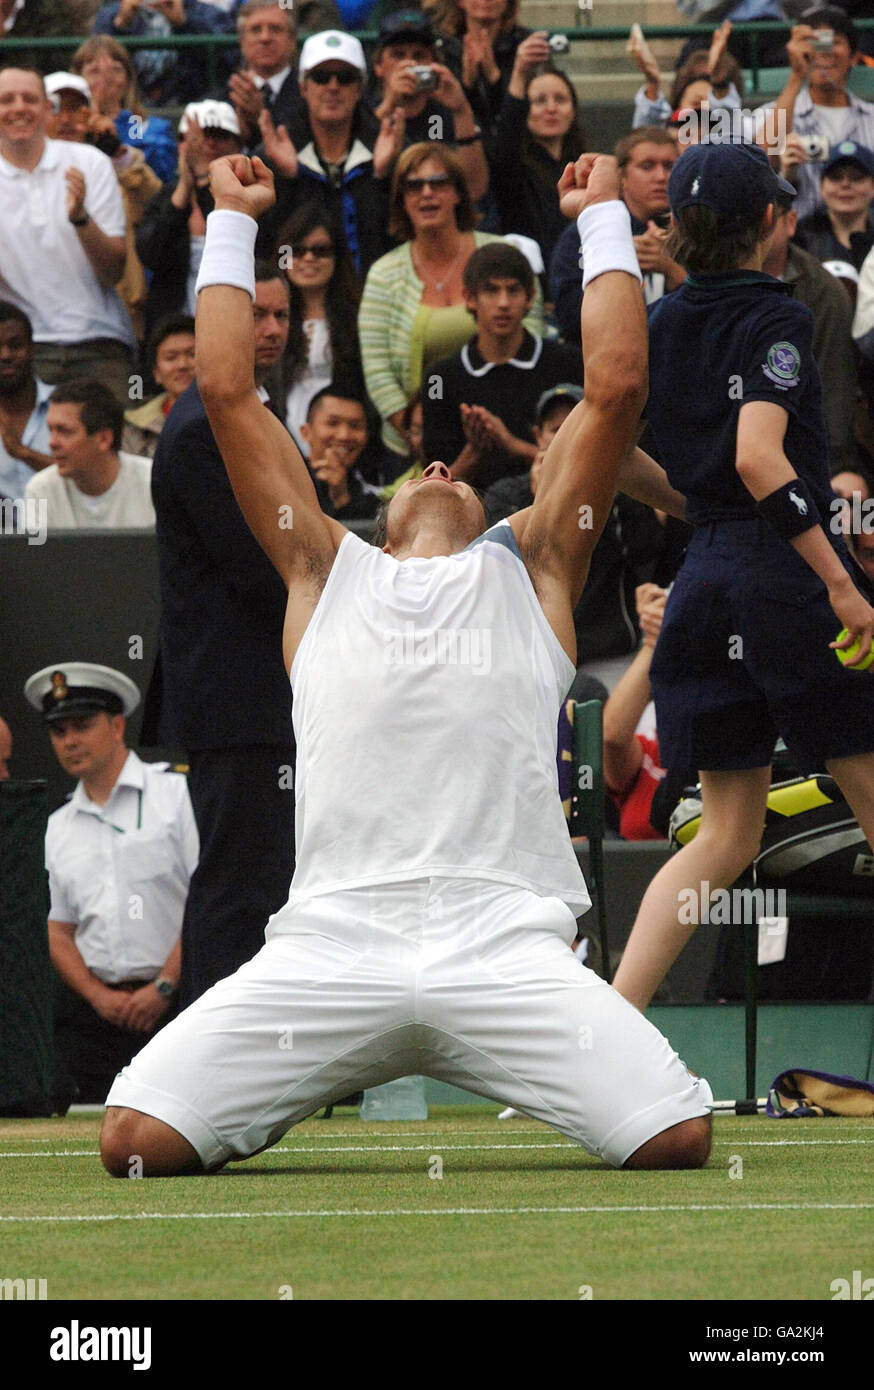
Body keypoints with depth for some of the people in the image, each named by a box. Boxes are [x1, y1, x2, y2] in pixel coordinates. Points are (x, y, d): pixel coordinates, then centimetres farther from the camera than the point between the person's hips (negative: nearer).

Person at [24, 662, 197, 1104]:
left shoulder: (177, 795, 3)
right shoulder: (58, 829, 20)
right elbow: (58, 930, 17)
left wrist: (163, 988, -11)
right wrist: (100, 997, -1)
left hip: (173, 1003, -5)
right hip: (91, 1004, 5)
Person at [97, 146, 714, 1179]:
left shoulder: (528, 572, 22)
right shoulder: (327, 572, 23)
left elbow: (616, 386, 17)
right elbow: (227, 391, 23)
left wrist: (603, 220, 25)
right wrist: (231, 223, 30)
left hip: (508, 951, 0)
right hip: (328, 950, 0)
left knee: (677, 1140, -21)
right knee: (138, 1139, -18)